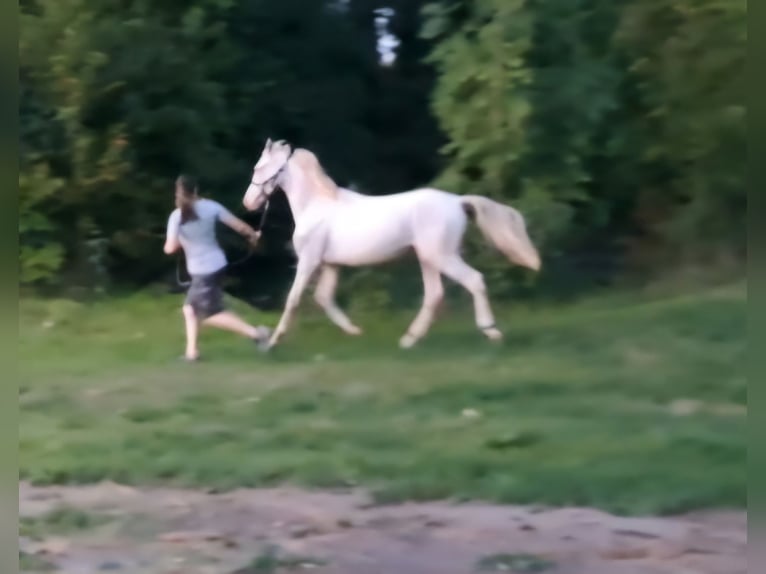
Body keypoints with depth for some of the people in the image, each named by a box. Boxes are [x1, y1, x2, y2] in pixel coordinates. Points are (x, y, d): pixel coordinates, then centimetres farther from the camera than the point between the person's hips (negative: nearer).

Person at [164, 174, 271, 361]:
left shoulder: (177, 216, -14)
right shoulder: (210, 206, -3)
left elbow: (170, 248, -16)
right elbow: (237, 224, -1)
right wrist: (253, 234, 19)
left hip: (202, 271, -6)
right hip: (217, 265, 6)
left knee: (211, 314, 4)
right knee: (190, 307, 19)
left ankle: (255, 332, -6)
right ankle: (192, 350, 18)